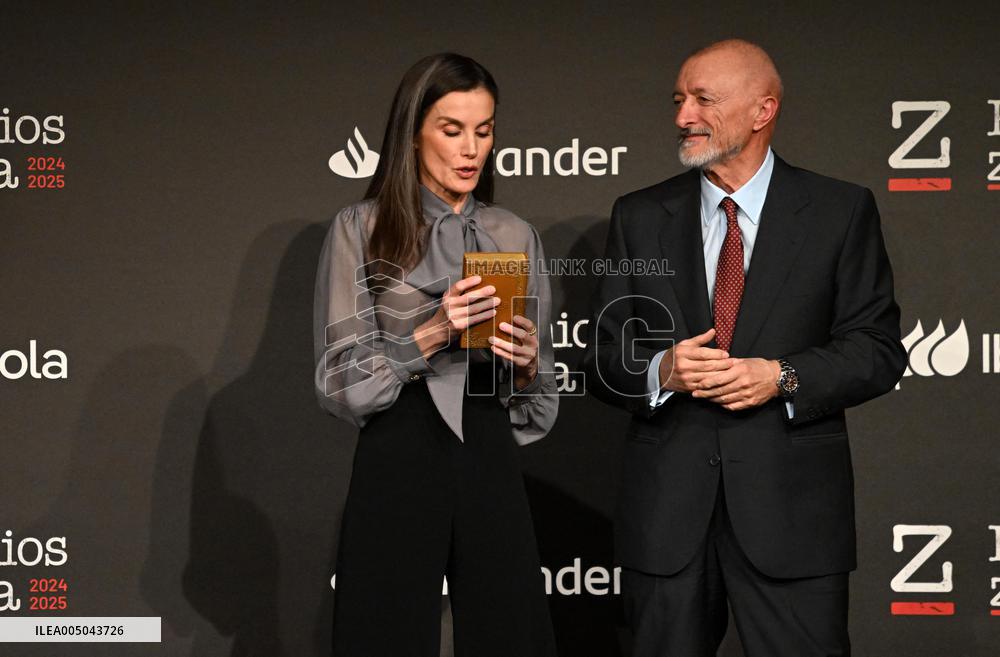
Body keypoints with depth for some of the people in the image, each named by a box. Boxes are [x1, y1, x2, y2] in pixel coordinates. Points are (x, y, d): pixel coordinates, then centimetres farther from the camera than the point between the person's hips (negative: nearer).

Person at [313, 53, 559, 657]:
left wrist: (527, 360, -10)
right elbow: (341, 378, -5)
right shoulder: (362, 228, 1)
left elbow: (538, 394, 12)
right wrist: (433, 333, -18)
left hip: (490, 461, 3)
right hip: (398, 465, -3)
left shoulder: (517, 236, 10)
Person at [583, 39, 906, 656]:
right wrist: (661, 370, -14)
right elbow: (603, 360, 7)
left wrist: (783, 377, -16)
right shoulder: (639, 216, 8)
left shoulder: (841, 211, 2)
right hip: (666, 506, 2)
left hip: (791, 506, -2)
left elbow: (879, 349, 0)